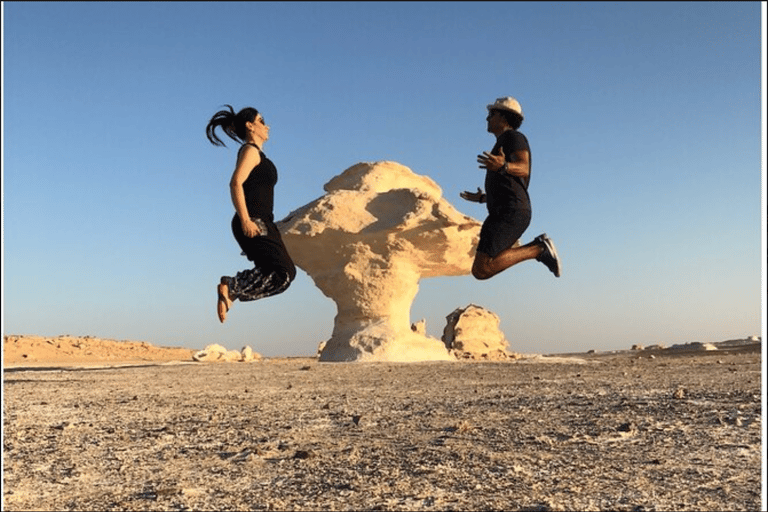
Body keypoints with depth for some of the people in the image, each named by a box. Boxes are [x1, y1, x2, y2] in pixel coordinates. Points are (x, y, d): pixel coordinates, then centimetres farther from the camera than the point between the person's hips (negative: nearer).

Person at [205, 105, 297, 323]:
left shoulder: (256, 153, 25)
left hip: (262, 224, 10)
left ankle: (230, 288, 9)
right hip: (253, 224, -10)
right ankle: (230, 287, -9)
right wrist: (245, 220, -24)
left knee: (286, 272, 7)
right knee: (282, 273, -17)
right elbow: (235, 183, -17)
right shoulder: (250, 150, -4)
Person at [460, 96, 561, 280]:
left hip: (510, 214, -10)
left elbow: (523, 169, -18)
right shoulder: (502, 150, 31)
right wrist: (482, 198, 48)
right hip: (500, 214, 10)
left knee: (481, 270, -22)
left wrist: (503, 166, -40)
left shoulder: (514, 137, 2)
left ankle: (538, 249, -12)